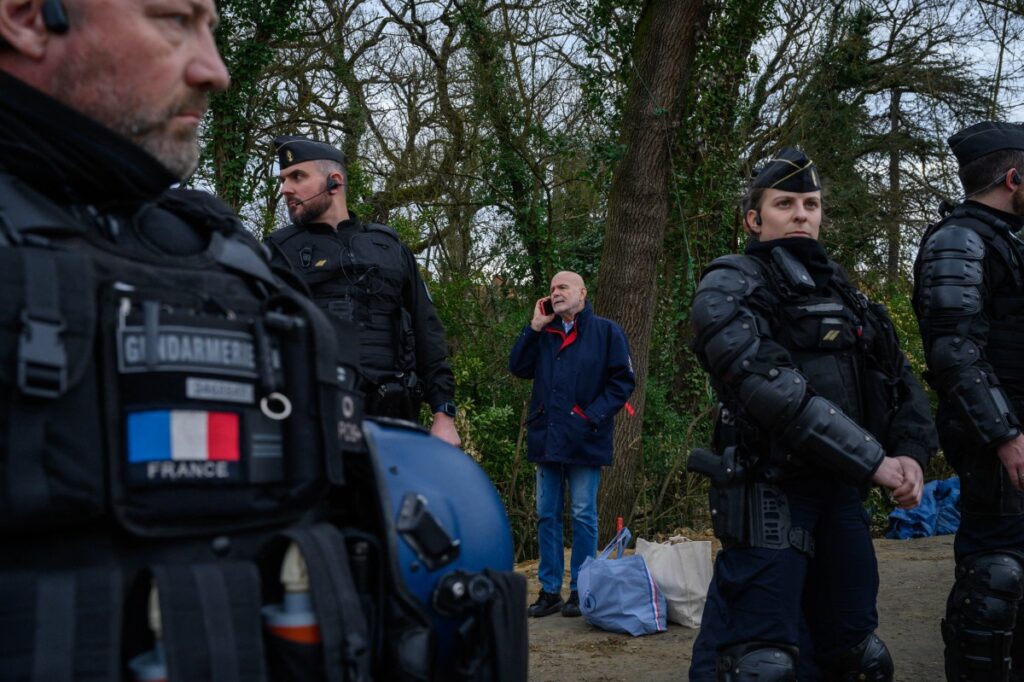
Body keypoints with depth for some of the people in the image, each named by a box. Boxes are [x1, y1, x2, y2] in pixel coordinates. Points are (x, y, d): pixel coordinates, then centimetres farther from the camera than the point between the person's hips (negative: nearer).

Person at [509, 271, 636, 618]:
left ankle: (580, 590, 10)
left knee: (583, 515, 2)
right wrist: (534, 327, 0)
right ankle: (549, 590, 16)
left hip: (584, 442, -5)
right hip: (546, 439, 5)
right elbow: (518, 368, 6)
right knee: (547, 515, 8)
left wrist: (593, 414, -14)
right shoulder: (544, 334, 14)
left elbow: (623, 380, -5)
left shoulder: (606, 332, -2)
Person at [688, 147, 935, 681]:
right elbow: (774, 390, -20)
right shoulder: (729, 287, -6)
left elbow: (899, 377, 15)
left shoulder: (838, 291, 18)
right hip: (769, 493, -8)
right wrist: (874, 460, -20)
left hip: (839, 492, 8)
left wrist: (912, 451, -5)